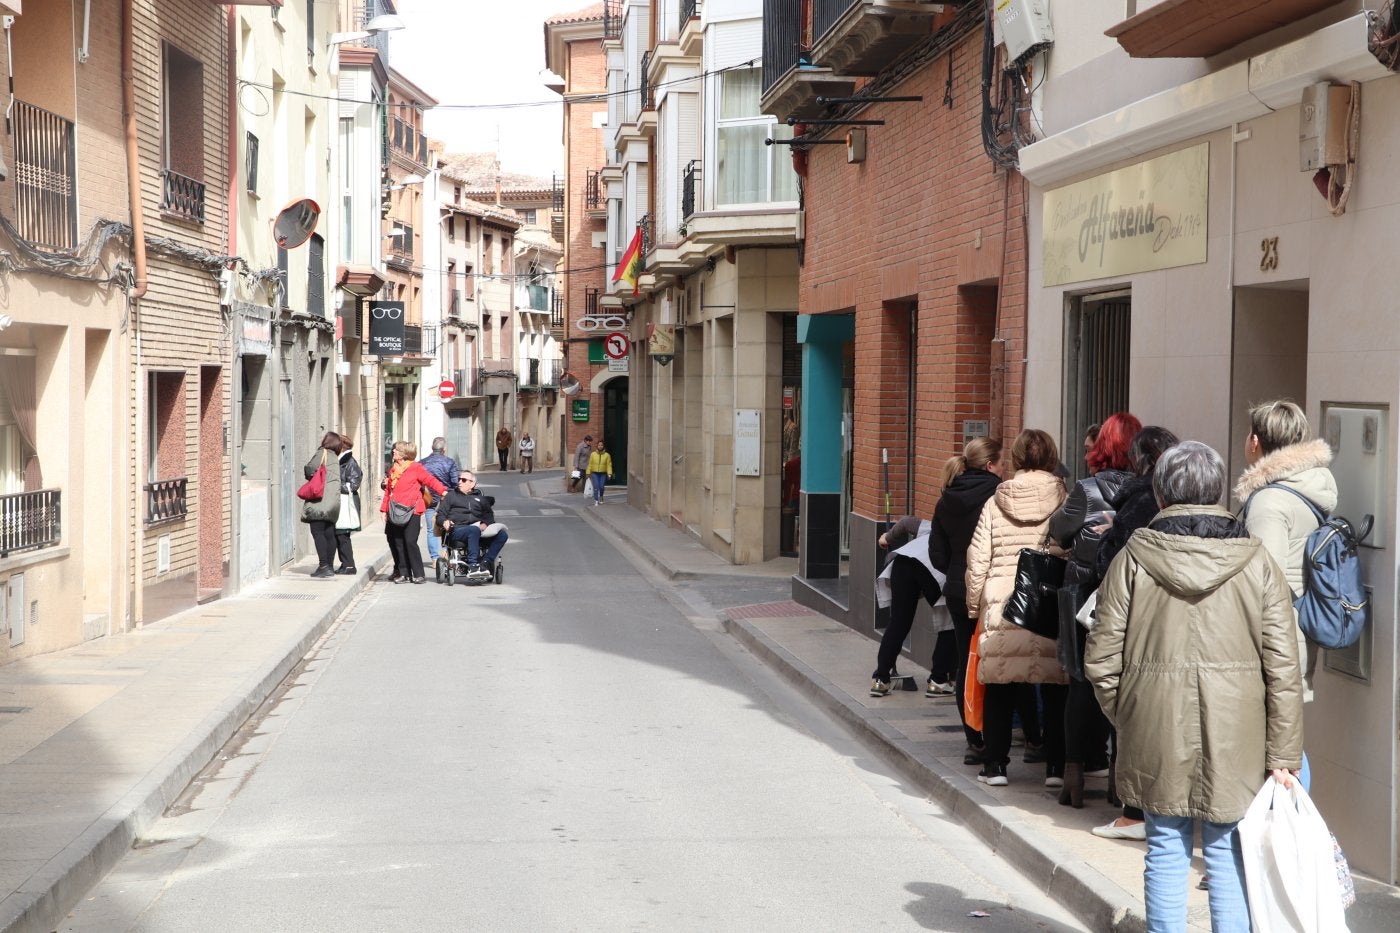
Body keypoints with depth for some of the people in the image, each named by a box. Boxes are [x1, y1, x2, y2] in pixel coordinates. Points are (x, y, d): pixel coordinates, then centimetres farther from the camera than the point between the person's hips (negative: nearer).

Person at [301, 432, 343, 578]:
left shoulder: (322, 453, -6)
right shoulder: (335, 458, 17)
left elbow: (309, 470, -14)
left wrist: (313, 475, 6)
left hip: (320, 500, -8)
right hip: (333, 501, 8)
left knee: (318, 532, -8)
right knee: (329, 534, 8)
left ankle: (324, 566, -16)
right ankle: (330, 567, 9)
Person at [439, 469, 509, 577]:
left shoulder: (480, 496, 29)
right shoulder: (451, 496, 26)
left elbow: (489, 514, 20)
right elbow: (440, 515, 19)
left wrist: (485, 524, -3)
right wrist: (445, 522, -6)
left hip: (478, 528, 3)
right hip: (457, 531, -3)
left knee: (502, 534, -25)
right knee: (474, 530, -40)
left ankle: (486, 563, -34)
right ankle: (472, 566, -46)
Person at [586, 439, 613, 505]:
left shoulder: (607, 455, 1)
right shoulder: (593, 454, 3)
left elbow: (609, 465, -2)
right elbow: (590, 464, 5)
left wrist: (609, 474, -12)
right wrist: (588, 473, 3)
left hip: (603, 474, 0)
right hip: (594, 473, 0)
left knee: (601, 487, -1)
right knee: (596, 487, -10)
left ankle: (600, 498, 28)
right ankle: (596, 501, -7)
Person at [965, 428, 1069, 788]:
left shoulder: (995, 503, 3)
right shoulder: (1066, 502, -2)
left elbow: (977, 560, 5)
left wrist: (975, 605, 16)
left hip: (1002, 607, 1)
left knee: (999, 688, 7)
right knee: (1054, 690, 8)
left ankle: (994, 765, 10)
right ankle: (1056, 766, 10)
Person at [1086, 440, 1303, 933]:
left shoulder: (1132, 559, -3)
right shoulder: (1257, 562, -2)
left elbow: (1101, 659, -1)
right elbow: (1283, 669, -4)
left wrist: (1125, 717, 15)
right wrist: (1283, 755, 1)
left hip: (1156, 734, 0)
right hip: (1235, 740, 0)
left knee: (1166, 851, 10)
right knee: (1228, 856, 7)